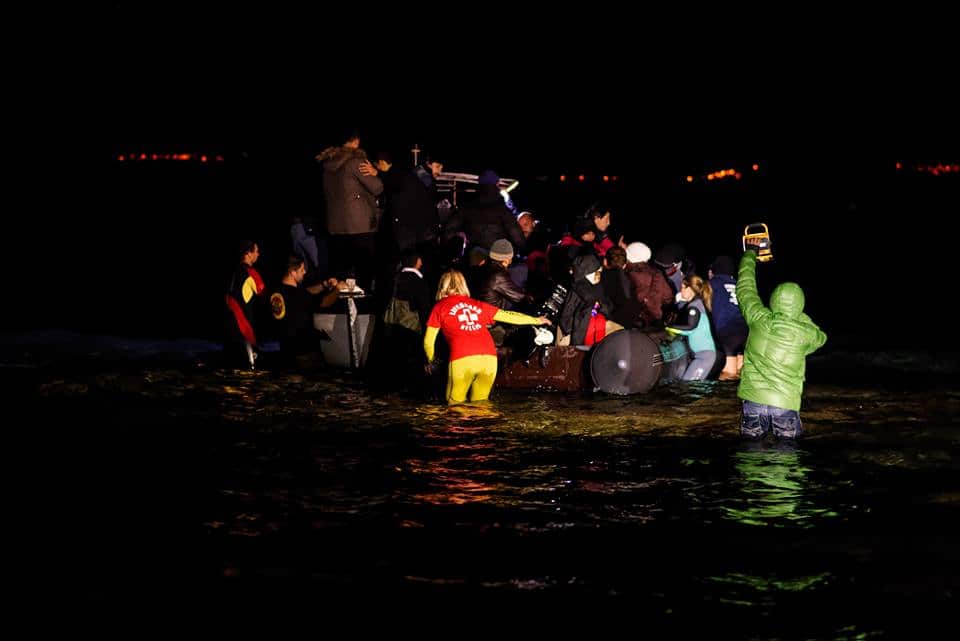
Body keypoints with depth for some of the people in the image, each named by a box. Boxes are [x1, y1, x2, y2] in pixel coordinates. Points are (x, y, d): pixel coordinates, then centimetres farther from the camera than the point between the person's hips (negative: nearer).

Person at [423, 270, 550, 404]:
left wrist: (430, 361, 36)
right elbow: (508, 316, 28)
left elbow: (428, 341, 17)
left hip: (462, 359, -3)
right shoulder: (478, 305, 24)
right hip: (489, 357, 4)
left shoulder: (440, 307, 16)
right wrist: (536, 320, 42)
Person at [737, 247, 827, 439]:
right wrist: (799, 315, 28)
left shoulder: (758, 319, -4)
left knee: (752, 437, 7)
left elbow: (745, 288, 13)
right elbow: (820, 337, 21)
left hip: (754, 396, 1)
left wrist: (750, 254, 27)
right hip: (785, 401, -1)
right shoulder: (805, 333, -5)